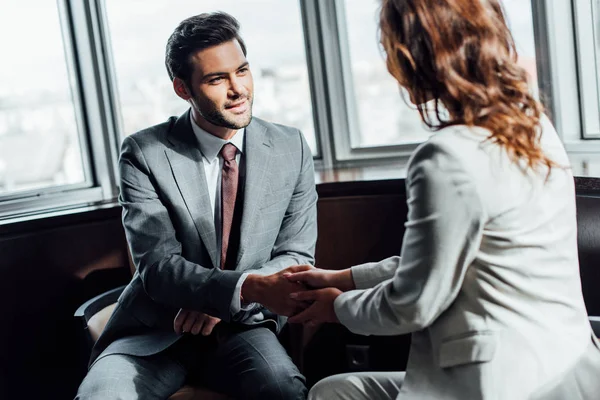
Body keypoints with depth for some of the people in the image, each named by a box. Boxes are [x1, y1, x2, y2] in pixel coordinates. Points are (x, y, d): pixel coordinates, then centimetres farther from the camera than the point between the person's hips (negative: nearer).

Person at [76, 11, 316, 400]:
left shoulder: (292, 149, 0)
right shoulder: (144, 153, -8)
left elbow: (297, 254, 3)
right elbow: (158, 267, -16)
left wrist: (221, 302, -15)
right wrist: (249, 287, -34)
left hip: (243, 326, 2)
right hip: (157, 333, -1)